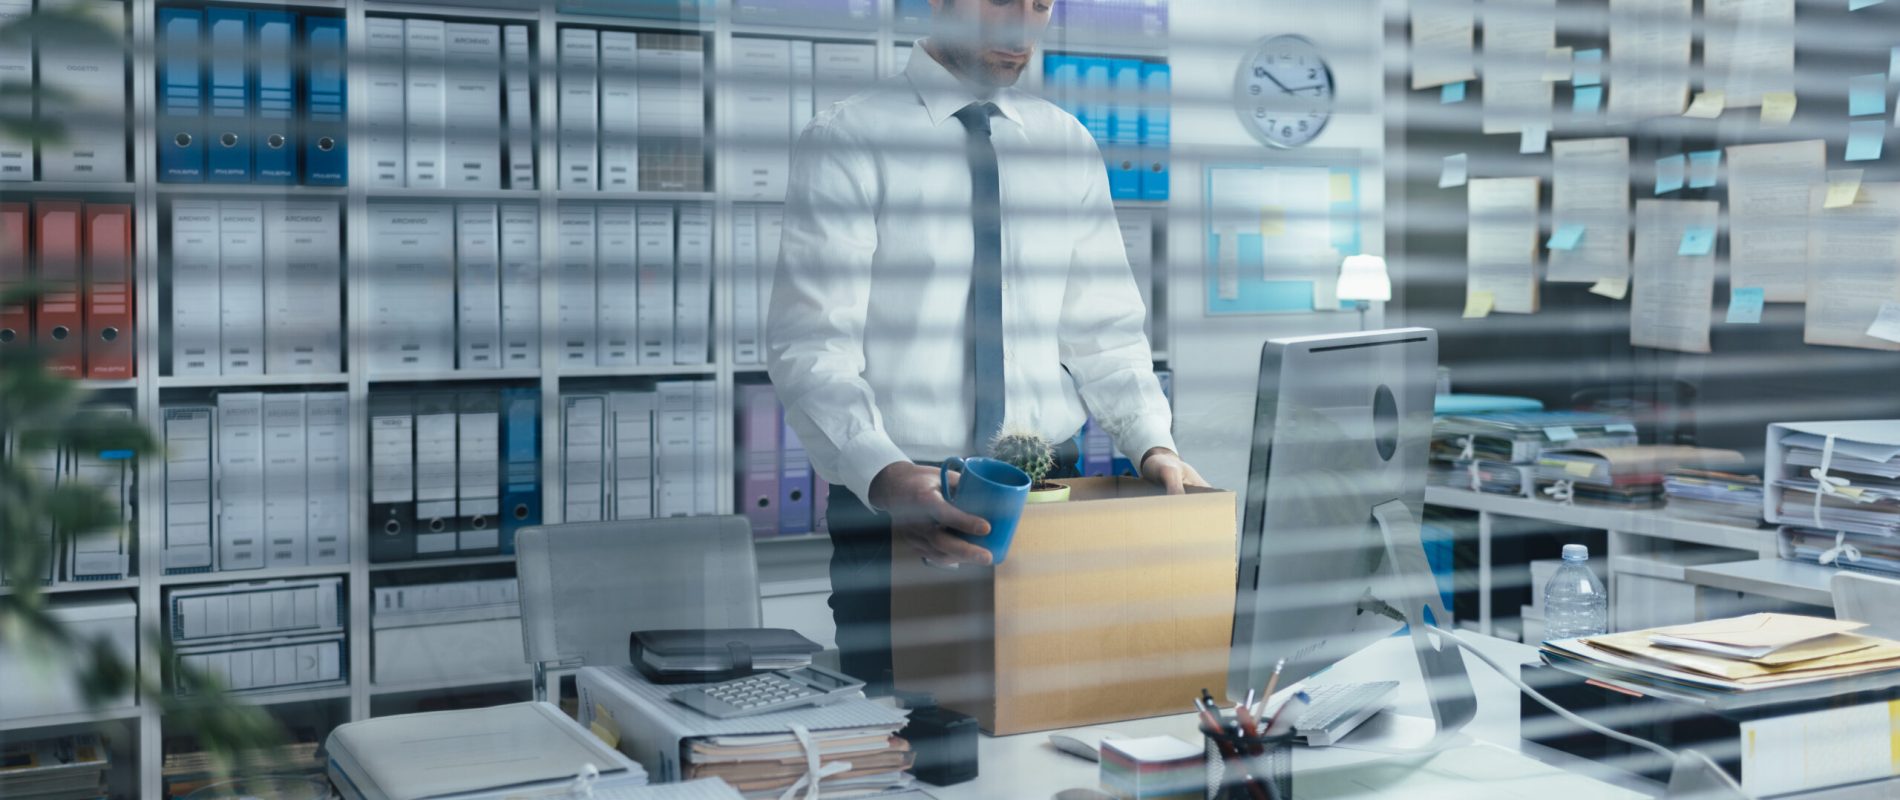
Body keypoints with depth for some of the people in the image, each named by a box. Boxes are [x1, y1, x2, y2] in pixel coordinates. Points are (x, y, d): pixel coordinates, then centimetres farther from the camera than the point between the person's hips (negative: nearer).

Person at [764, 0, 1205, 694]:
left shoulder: (1067, 147, 10)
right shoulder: (847, 142, -5)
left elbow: (1105, 331, 10)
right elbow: (811, 343, -13)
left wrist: (1152, 445, -7)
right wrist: (882, 474, -30)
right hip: (897, 499, -4)